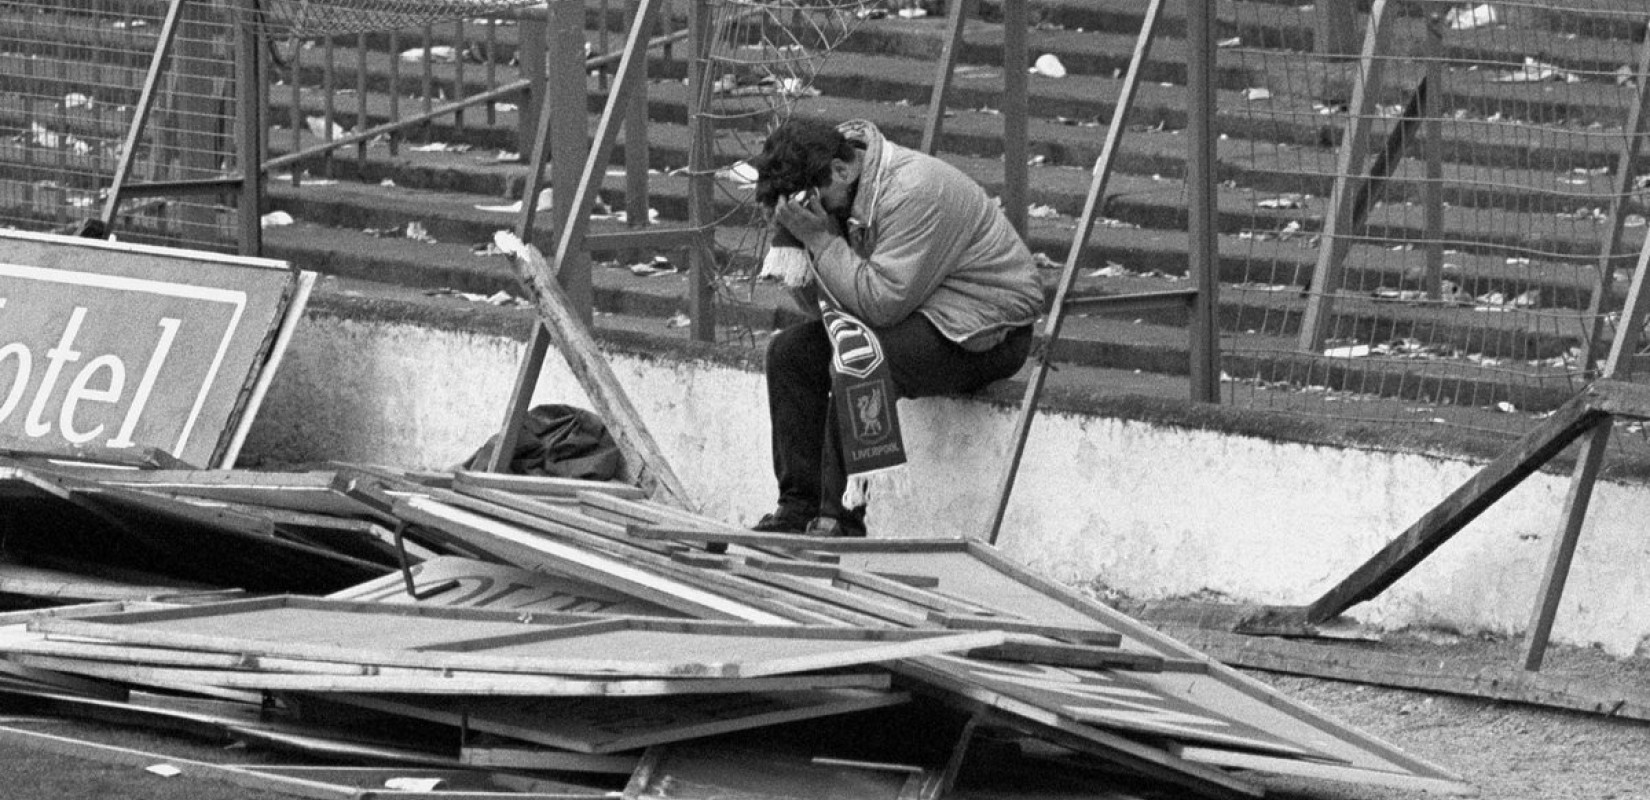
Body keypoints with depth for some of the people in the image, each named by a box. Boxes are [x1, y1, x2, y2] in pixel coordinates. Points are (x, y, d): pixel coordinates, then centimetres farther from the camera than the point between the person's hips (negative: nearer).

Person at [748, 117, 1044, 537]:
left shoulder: (915, 194, -26)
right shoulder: (843, 192, 2)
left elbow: (883, 302, -30)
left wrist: (820, 240, -25)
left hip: (986, 331, -10)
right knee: (790, 352, 0)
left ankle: (840, 522, -23)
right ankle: (799, 509, 1)